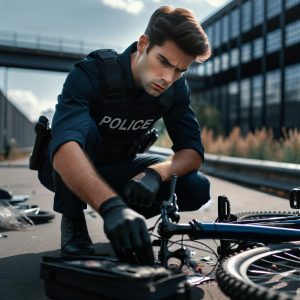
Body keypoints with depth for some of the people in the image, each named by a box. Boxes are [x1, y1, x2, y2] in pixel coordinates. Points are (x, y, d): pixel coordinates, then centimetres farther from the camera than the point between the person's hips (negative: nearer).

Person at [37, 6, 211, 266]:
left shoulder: (176, 89, -14)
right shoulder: (92, 74, -31)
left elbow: (192, 150, -16)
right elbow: (65, 144, -47)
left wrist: (155, 173, -37)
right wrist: (111, 205, -63)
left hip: (116, 169, 4)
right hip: (66, 167, -3)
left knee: (197, 188, -18)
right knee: (84, 127, -37)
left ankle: (129, 221, 7)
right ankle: (72, 220, -12)